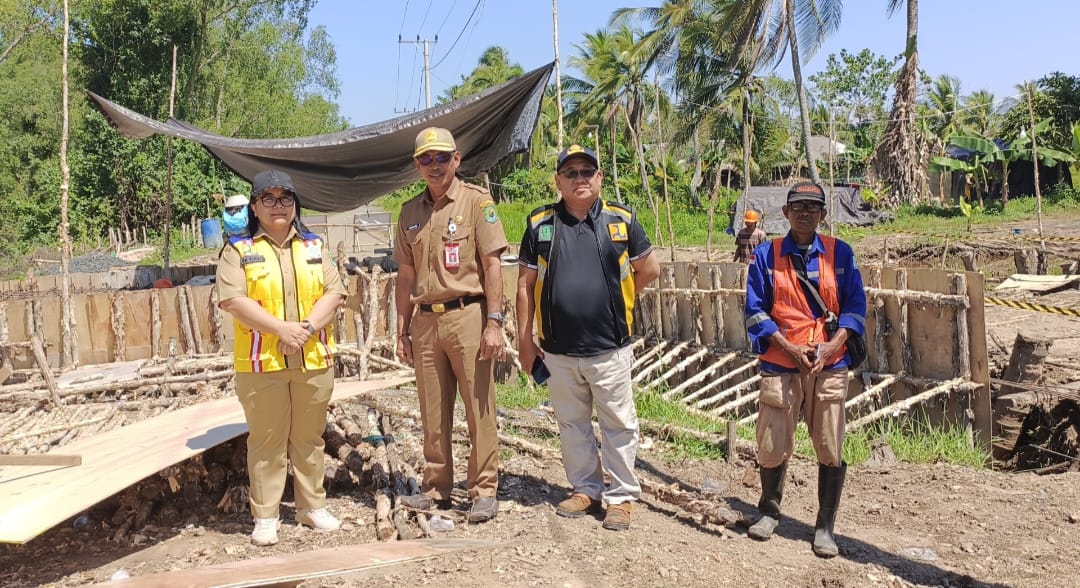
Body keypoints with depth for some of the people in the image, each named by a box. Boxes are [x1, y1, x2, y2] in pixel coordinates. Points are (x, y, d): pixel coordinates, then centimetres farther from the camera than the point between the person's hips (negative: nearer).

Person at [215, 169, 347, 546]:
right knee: (266, 440, 3)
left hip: (313, 360, 3)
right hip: (261, 362, -3)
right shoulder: (238, 250, 1)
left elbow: (334, 293, 3)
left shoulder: (315, 247, 12)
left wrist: (308, 327, -14)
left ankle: (312, 506, 24)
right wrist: (281, 329, -18)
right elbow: (233, 301, -11)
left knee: (309, 437, 12)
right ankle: (265, 516, 13)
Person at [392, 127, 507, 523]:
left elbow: (492, 264, -6)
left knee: (479, 408, -1)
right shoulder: (410, 212, 14)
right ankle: (436, 487, 24)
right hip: (425, 321, 5)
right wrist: (403, 330, 13)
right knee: (432, 412, 11)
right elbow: (406, 276, 17)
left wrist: (493, 322, -13)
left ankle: (484, 490, 10)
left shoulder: (476, 201, -1)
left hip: (467, 315, -5)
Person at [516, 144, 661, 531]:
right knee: (572, 424, 14)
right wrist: (525, 341, 1)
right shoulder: (540, 223, 2)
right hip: (558, 350, 2)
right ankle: (585, 488, 30)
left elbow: (650, 268, 11)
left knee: (618, 424, 6)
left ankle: (621, 496, 19)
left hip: (609, 349, -2)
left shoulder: (621, 219, 0)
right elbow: (526, 285, 4)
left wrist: (615, 302, 11)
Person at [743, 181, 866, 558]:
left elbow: (855, 306, 3)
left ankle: (825, 526, 19)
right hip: (781, 365, 0)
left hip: (830, 366, 1)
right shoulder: (766, 255, 2)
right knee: (772, 446, 6)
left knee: (831, 451, 4)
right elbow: (756, 310, -1)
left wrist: (831, 346, -12)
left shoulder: (839, 254, 5)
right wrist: (791, 349, -11)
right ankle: (769, 510, 31)